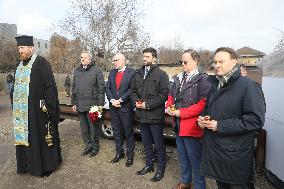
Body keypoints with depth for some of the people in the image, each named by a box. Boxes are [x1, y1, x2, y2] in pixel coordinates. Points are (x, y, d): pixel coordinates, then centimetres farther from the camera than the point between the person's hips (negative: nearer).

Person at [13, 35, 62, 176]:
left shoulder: (40, 63, -11)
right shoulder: (21, 65, 13)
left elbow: (50, 85, -16)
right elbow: (17, 87, 19)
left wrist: (48, 105, -20)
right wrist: (15, 106, 15)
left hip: (37, 108, -8)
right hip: (22, 109, 8)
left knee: (41, 136, 2)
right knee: (24, 136, 15)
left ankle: (46, 165, 19)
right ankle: (27, 164, 32)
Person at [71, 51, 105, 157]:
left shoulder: (96, 70, -4)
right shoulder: (77, 71, 14)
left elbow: (101, 88, -8)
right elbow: (73, 88, 17)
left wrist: (100, 103, -13)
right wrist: (73, 103, 13)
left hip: (92, 105, -6)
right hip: (80, 105, 6)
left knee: (94, 128, 5)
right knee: (84, 129, 15)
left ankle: (95, 147, 23)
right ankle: (88, 146, 31)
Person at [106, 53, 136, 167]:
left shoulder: (131, 72, -7)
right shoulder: (112, 72, 11)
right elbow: (107, 88, 7)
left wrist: (120, 100, -15)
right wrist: (112, 100, -8)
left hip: (126, 107, -5)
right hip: (113, 107, 6)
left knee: (128, 132, 6)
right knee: (116, 132, 15)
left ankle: (130, 155, 21)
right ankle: (119, 153, 32)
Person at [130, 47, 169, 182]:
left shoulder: (161, 74, -7)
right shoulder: (138, 74, 12)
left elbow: (164, 94, -13)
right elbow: (132, 90, 16)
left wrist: (148, 104, -17)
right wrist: (136, 101, -3)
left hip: (155, 116, -6)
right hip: (141, 115, 6)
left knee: (159, 144, 7)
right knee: (146, 143, 19)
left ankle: (161, 169, 25)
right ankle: (149, 165, 37)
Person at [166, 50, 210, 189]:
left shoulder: (202, 80, -13)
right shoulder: (178, 78, 11)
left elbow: (203, 104, -21)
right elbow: (171, 96, 19)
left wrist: (181, 113, -20)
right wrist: (169, 107, -3)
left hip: (192, 127, -8)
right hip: (178, 125, 8)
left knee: (195, 159, 7)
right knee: (182, 156, 22)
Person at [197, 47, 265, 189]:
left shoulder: (248, 86, -14)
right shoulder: (215, 85, 10)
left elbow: (256, 120, -21)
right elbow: (207, 108, 23)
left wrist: (220, 126, -22)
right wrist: (202, 119, 0)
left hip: (235, 155, -7)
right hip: (213, 149, 7)